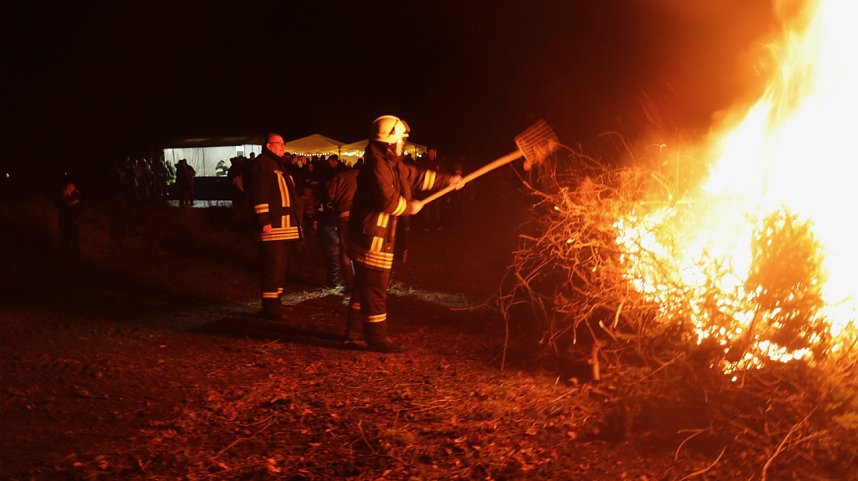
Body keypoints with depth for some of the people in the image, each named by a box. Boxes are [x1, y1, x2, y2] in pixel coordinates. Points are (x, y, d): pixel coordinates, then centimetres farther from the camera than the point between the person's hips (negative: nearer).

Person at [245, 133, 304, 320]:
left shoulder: (279, 165, 23)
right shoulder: (260, 164, -9)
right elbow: (258, 195, -18)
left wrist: (295, 220, 24)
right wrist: (264, 221, -22)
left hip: (284, 226, 10)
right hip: (272, 226, -10)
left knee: (279, 266, 15)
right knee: (272, 266, -9)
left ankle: (274, 303, 24)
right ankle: (270, 307, -4)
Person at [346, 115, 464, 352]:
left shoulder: (393, 164, 14)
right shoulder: (377, 165, -18)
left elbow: (418, 176, 25)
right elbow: (388, 200, -26)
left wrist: (448, 180, 24)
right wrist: (411, 207, -10)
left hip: (377, 237, 11)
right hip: (372, 237, -11)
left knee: (365, 286, 17)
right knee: (375, 288, -4)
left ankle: (353, 332, 27)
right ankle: (377, 338, 4)